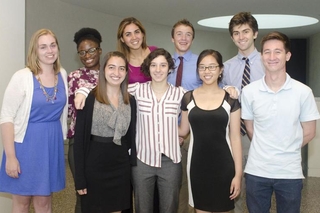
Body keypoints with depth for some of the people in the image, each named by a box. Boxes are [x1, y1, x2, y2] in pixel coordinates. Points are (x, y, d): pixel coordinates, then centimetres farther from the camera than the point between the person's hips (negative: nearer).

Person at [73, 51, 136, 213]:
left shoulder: (130, 101, 4)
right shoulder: (89, 99, -10)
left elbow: (131, 136, 11)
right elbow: (80, 139, -9)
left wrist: (133, 165, 6)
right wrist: (80, 178, -11)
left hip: (121, 166, 4)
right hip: (94, 165, -4)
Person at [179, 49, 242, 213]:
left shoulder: (230, 99, -3)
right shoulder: (188, 98, 1)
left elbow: (235, 138, -3)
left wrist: (238, 173, -5)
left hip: (223, 165, -1)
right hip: (197, 165, 1)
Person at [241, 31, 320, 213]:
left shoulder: (303, 92, -7)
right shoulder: (249, 91, -4)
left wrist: (287, 152, 7)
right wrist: (264, 150, 7)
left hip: (290, 172, -1)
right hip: (256, 170, 1)